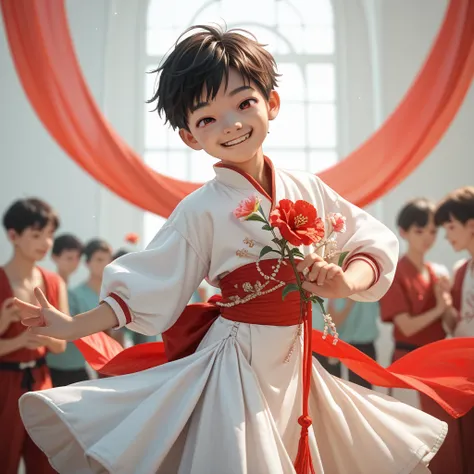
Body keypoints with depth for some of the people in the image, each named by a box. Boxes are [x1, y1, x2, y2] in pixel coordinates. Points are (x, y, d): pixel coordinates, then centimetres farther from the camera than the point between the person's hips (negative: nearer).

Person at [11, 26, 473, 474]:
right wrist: (73, 326, -13)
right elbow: (146, 288, -7)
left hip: (295, 364, 4)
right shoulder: (202, 210, -10)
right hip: (237, 364, -3)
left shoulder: (307, 190, -1)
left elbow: (374, 244, 1)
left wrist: (345, 280, -19)